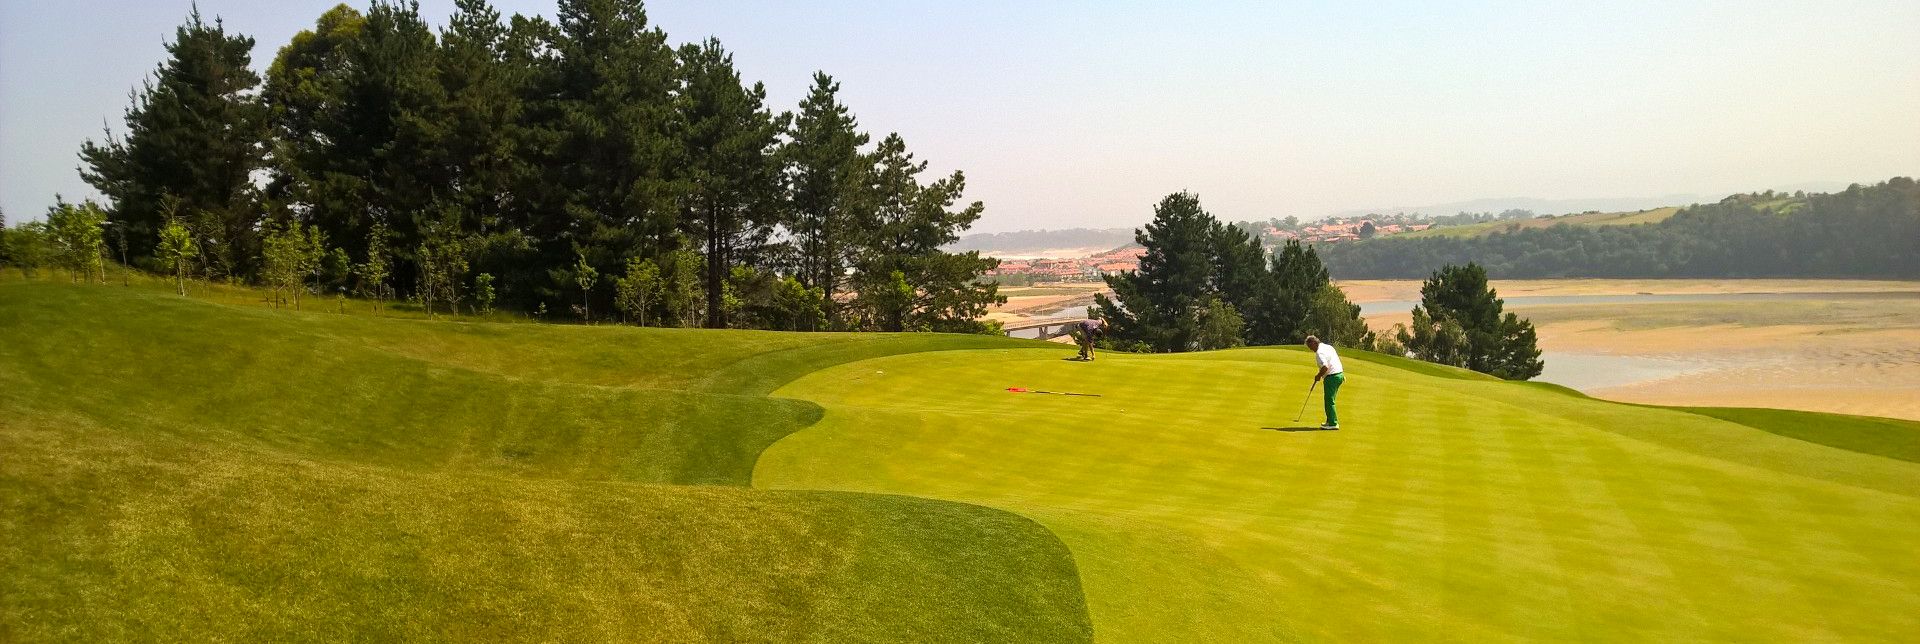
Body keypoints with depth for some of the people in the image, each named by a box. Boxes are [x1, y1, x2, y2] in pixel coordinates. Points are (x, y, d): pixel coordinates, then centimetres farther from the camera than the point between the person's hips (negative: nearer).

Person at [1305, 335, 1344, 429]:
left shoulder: (1319, 352, -17)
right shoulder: (1328, 346, 15)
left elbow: (1325, 367, -28)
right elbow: (1337, 360, 21)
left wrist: (1318, 376, -12)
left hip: (1331, 377, -10)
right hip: (1339, 374, 10)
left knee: (1329, 400, -5)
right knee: (1330, 400, 18)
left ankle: (1333, 423, -5)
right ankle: (1331, 421, 23)